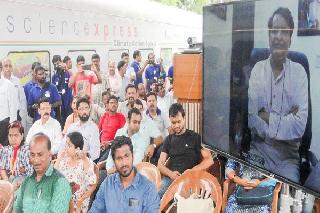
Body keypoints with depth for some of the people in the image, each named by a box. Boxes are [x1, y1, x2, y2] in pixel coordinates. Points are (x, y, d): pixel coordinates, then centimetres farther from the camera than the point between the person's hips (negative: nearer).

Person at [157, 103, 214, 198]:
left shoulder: (195, 137, 9)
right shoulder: (168, 140, 20)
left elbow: (209, 160, 1)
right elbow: (160, 164, 14)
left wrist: (191, 171, -12)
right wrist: (170, 173, -8)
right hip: (170, 178, 3)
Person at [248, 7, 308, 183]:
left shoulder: (299, 72, 0)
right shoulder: (256, 70, 3)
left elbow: (300, 125, -10)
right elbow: (250, 118, -7)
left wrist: (267, 119, -9)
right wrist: (286, 121, -12)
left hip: (288, 153, 0)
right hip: (258, 148, 1)